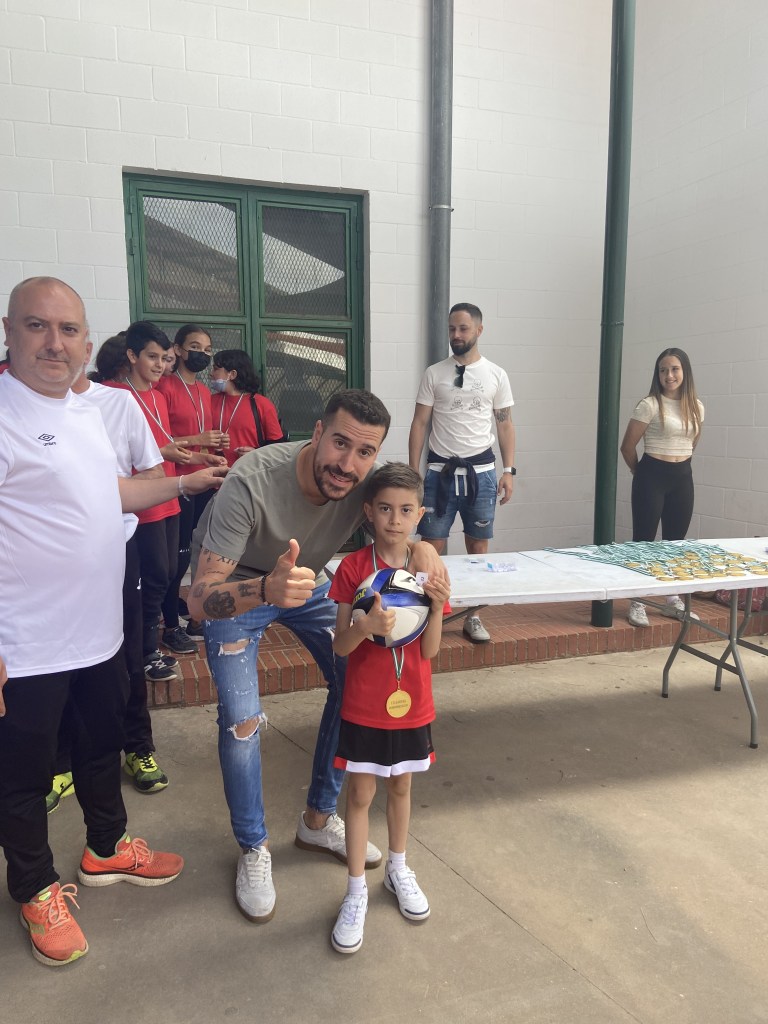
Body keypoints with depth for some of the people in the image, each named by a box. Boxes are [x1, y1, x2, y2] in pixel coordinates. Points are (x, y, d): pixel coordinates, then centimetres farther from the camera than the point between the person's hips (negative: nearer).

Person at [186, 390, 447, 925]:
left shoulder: (365, 483, -25)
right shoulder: (254, 480, -39)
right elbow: (199, 598, -40)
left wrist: (423, 547, -35)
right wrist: (266, 589, -61)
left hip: (306, 580, 5)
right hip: (235, 588, -4)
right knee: (242, 720, -13)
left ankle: (319, 820, 22)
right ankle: (254, 849, 14)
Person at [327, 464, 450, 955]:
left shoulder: (429, 570, -6)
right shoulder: (352, 569, -12)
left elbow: (429, 651, -8)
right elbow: (341, 646, -12)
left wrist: (437, 606, -24)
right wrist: (366, 626, -32)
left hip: (413, 706, 3)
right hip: (362, 707, -2)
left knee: (401, 787, 20)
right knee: (361, 794, 9)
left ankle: (398, 869, 43)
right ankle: (357, 891, 27)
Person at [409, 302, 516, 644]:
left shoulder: (496, 375, 4)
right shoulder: (434, 374, 2)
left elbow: (505, 425, 6)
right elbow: (420, 424, 2)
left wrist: (509, 470, -2)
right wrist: (412, 472, -3)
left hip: (480, 471, 1)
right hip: (440, 471, -1)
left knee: (478, 547, 7)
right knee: (432, 546, 0)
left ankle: (473, 616, 18)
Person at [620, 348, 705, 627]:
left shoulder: (696, 407, 6)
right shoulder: (650, 405, -11)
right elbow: (627, 446, -6)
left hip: (683, 478, 6)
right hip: (652, 477, -5)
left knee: (676, 541, 13)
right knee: (643, 540, -1)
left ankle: (674, 601, 25)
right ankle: (637, 604, 7)